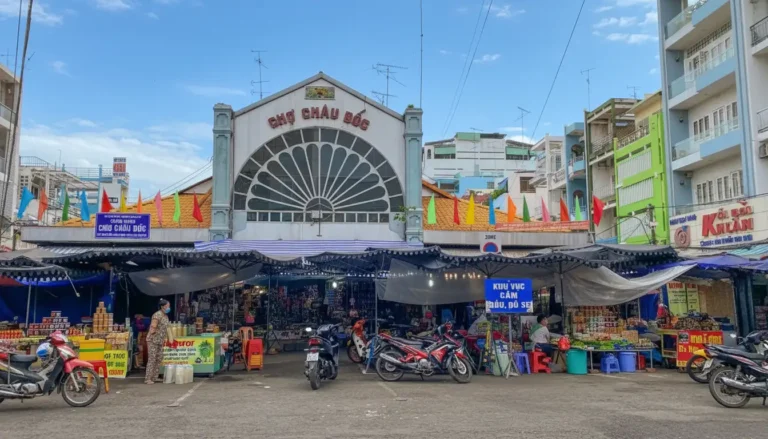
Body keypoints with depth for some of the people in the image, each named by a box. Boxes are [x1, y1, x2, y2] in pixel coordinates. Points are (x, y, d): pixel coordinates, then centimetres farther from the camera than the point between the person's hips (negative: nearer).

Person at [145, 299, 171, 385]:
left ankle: (155, 377, 17)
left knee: (159, 359, 9)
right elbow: (153, 329, -21)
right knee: (152, 359, -8)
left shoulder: (166, 316, 10)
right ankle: (148, 379, -4)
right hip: (153, 340, -9)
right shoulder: (157, 315, -17)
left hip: (160, 341, 9)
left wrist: (164, 339, 14)